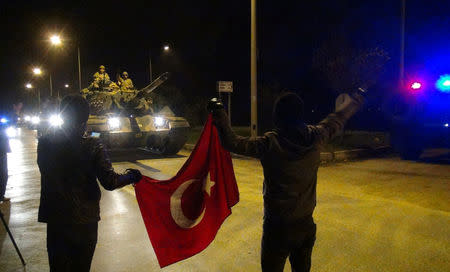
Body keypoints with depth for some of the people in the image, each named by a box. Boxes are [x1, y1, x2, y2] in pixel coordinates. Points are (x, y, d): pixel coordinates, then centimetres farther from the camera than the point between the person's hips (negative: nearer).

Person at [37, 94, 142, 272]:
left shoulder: (45, 143, -9)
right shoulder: (92, 146, -17)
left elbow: (47, 173, 5)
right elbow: (109, 182, -20)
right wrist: (131, 177, -3)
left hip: (56, 219, 2)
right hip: (85, 218, -2)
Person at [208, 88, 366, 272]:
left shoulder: (269, 144, -21)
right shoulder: (315, 138, -7)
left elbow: (232, 143, -15)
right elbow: (338, 119, 10)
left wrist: (219, 116, -3)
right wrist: (356, 98, 28)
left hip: (277, 228, -4)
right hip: (306, 225, 5)